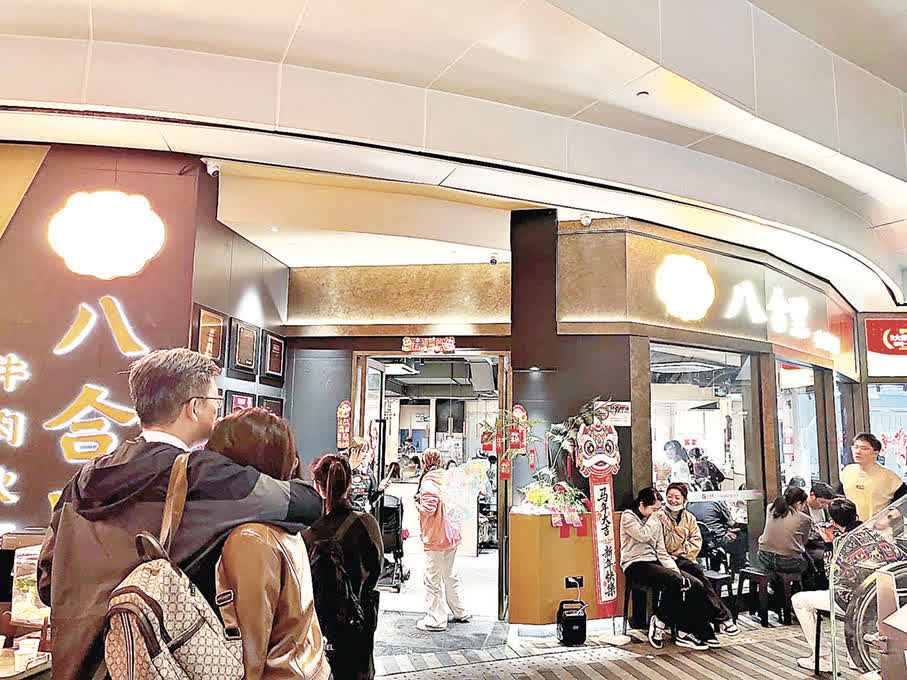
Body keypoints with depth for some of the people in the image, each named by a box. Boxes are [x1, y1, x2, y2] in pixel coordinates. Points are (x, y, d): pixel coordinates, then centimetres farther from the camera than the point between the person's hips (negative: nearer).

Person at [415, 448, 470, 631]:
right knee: (450, 575, 20)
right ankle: (460, 612, 28)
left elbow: (428, 509, -24)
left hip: (436, 538, -8)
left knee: (433, 579, 1)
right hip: (451, 534, 8)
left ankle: (436, 619, 6)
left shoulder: (428, 482, -15)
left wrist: (417, 503, -5)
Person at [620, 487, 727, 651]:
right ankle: (659, 622, -16)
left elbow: (661, 551, 14)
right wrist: (653, 518, -3)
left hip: (654, 562, 7)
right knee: (674, 581, -31)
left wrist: (675, 570, -1)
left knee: (695, 585, -14)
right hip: (636, 565, -7)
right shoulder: (628, 516, 0)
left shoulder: (656, 520, 19)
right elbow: (643, 535, -18)